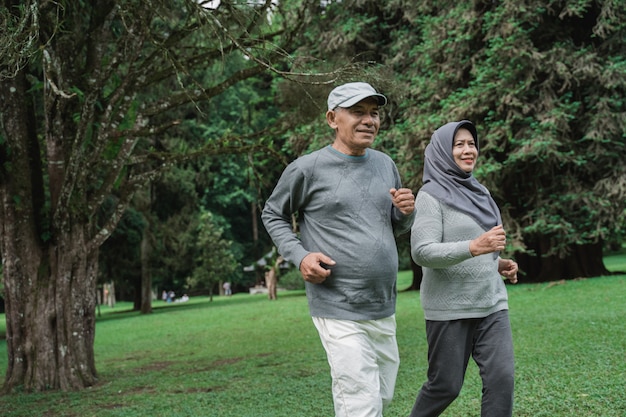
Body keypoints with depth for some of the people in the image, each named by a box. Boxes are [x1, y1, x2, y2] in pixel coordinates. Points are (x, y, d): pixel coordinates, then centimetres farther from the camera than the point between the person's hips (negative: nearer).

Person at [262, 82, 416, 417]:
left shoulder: (385, 164, 10)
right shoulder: (307, 169, -7)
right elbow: (273, 215, 5)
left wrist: (406, 212, -3)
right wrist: (301, 256, -10)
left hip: (384, 310, 7)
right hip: (339, 312, -7)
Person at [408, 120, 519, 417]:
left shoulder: (478, 192, 13)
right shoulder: (431, 195, -7)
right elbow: (422, 252, -18)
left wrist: (498, 263, 6)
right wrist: (475, 247, -29)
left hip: (491, 302, 6)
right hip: (449, 307, -6)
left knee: (501, 378, -6)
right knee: (446, 386, 4)